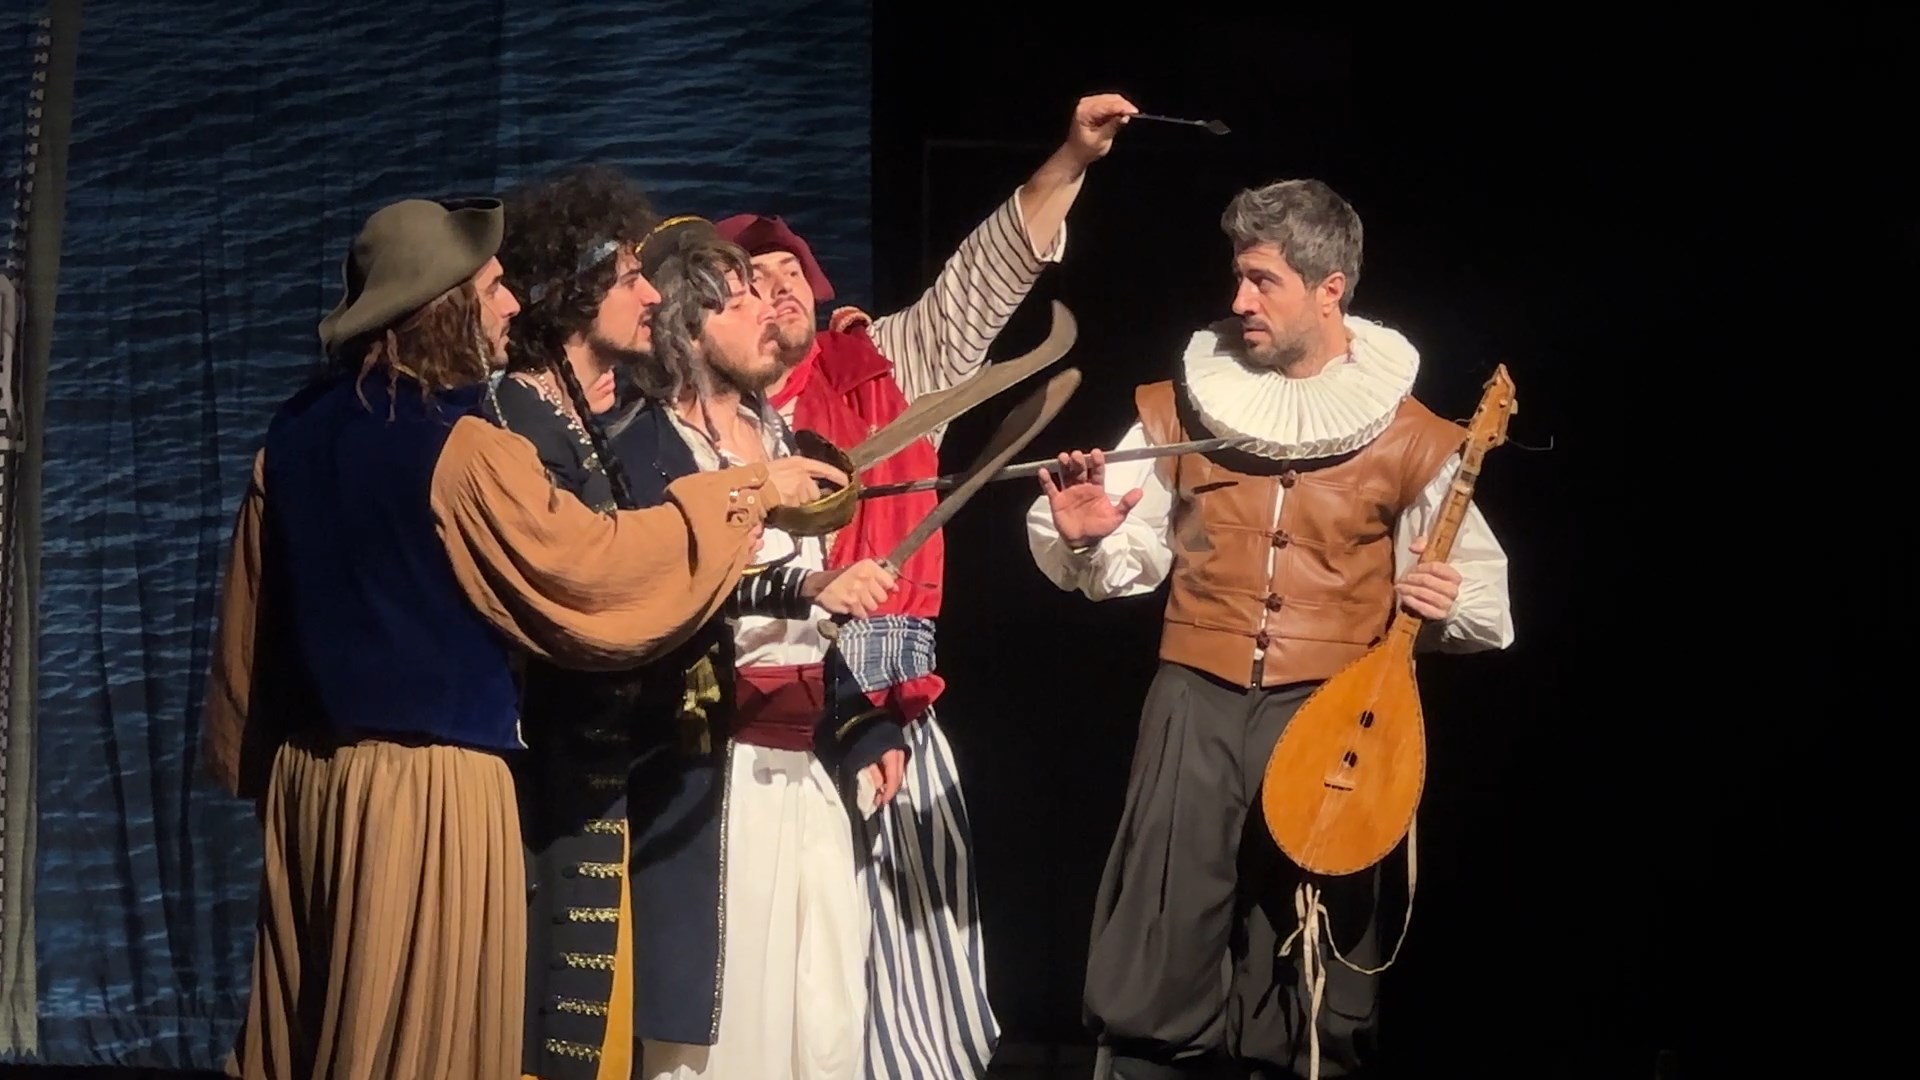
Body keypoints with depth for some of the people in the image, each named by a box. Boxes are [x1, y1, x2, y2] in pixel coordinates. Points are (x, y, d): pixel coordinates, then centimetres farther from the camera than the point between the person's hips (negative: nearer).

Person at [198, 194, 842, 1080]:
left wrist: (251, 763, 23)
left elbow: (249, 615, 12)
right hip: (428, 783, -8)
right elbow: (595, 567, -14)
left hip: (308, 772, 8)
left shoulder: (297, 434, 6)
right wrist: (749, 492, -4)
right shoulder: (461, 451, -16)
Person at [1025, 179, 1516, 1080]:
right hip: (1198, 703, 1)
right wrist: (1082, 540, -12)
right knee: (1155, 966, -1)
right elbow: (1130, 559, 10)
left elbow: (1484, 595, 5)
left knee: (1310, 976, 4)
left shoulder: (1406, 439, 1)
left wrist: (1450, 604, -16)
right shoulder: (1183, 410, 7)